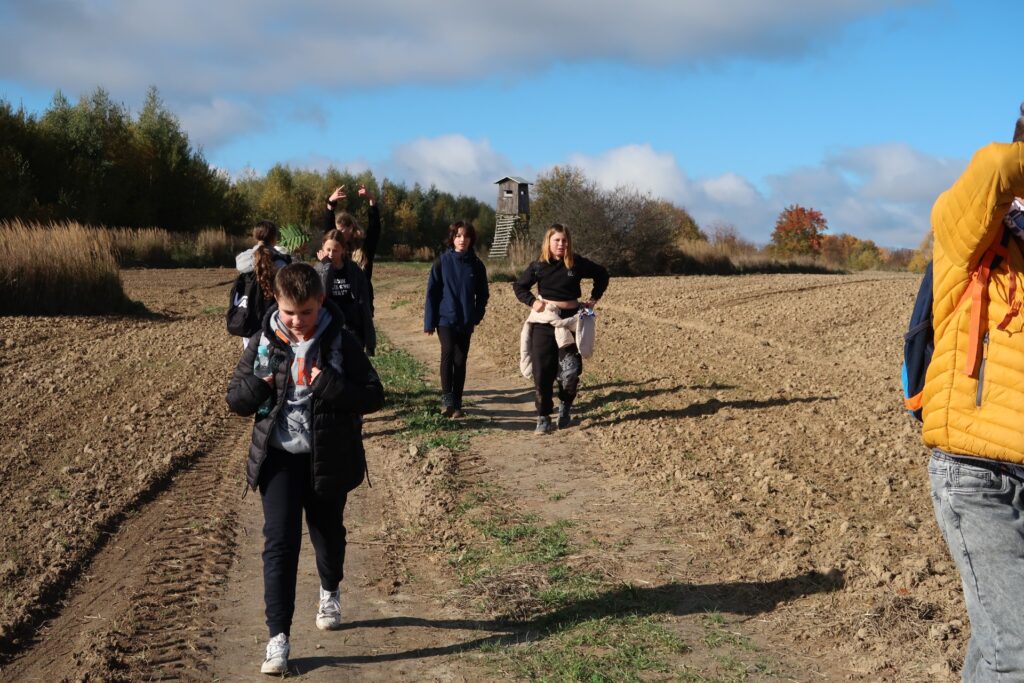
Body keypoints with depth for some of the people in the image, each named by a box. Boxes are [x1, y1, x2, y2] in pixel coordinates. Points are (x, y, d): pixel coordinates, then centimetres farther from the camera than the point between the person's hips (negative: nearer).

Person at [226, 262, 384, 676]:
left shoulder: (341, 342, -9)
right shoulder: (263, 343, -4)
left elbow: (373, 396, -11)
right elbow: (236, 399, 3)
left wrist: (328, 383, -24)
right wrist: (259, 385, -19)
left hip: (327, 459, 0)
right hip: (278, 457, 0)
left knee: (328, 532, 19)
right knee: (279, 542, -7)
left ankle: (329, 593, 49)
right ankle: (278, 637, -4)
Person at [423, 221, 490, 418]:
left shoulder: (476, 265, 5)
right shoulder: (442, 262, 0)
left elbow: (482, 294, 13)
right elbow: (432, 292, 1)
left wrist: (477, 316, 1)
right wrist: (429, 321, -1)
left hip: (466, 322, 2)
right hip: (445, 318, -2)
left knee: (460, 360, 5)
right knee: (448, 352, -22)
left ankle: (457, 403, 13)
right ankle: (446, 398, -19)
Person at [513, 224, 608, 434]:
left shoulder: (577, 263, -1)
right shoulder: (538, 266, 0)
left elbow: (602, 274, 14)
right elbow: (518, 286, 12)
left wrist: (594, 298, 8)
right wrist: (532, 302, -2)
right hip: (544, 322, 0)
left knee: (571, 371, -2)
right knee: (542, 372, -2)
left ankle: (565, 407, 24)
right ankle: (543, 416, 7)